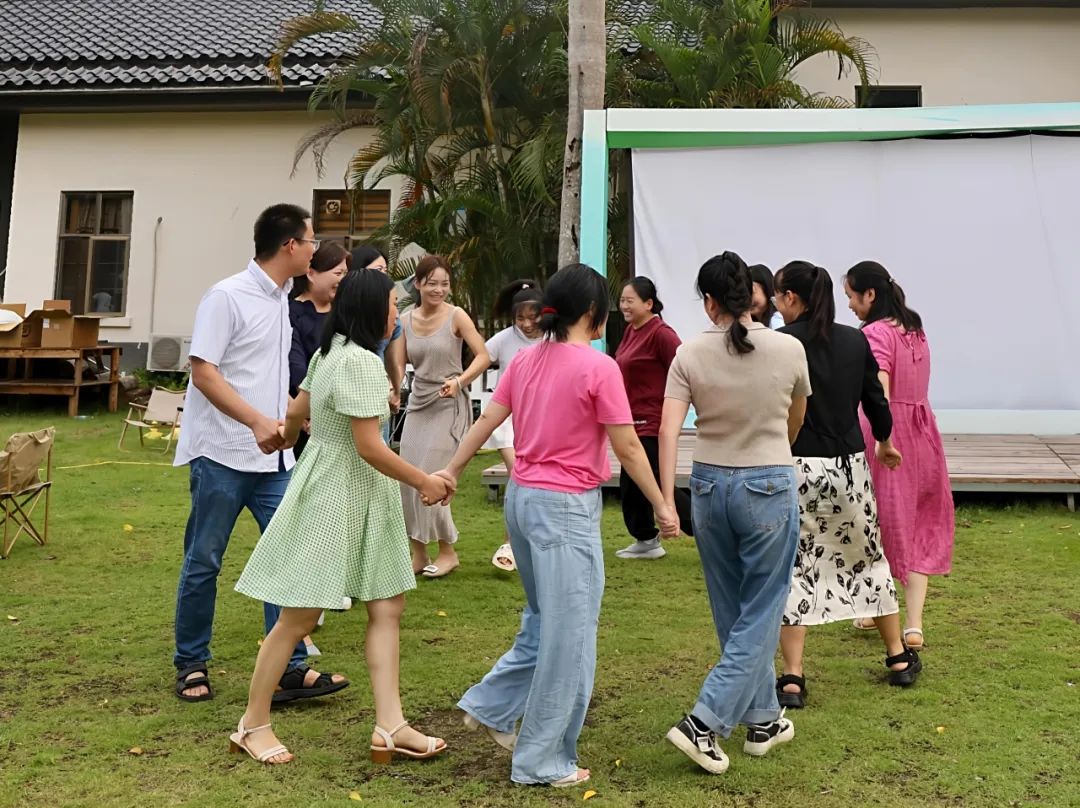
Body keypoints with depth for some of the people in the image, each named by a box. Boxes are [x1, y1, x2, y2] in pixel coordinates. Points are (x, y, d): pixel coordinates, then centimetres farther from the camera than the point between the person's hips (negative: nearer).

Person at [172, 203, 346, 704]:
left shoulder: (283, 300, 12)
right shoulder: (227, 297, -11)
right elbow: (203, 371, -16)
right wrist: (258, 421, -24)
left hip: (272, 454, 7)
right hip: (223, 452, -7)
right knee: (204, 562, 6)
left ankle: (290, 669, 6)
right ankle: (191, 665, 22)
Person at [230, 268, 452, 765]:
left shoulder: (330, 352, 11)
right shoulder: (362, 361, -19)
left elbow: (296, 413, 21)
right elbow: (369, 447, -22)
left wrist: (285, 439, 42)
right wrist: (424, 483, -11)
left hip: (359, 499, 10)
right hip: (336, 496, -10)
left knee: (387, 607, 6)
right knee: (300, 615, 1)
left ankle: (390, 726, 8)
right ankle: (253, 724, 16)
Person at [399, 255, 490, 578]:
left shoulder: (456, 316, -8)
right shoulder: (406, 320, 5)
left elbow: (483, 356, -9)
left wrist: (459, 381, -23)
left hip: (449, 405, -5)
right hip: (418, 404, 5)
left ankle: (448, 552, 11)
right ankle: (418, 554, 16)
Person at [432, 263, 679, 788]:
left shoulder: (526, 359, 6)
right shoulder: (599, 367, -14)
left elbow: (486, 421, 8)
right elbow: (627, 448, -12)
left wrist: (450, 473, 16)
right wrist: (662, 507, -4)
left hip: (523, 498, 8)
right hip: (567, 507, -8)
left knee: (545, 621, 24)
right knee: (569, 633, 3)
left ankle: (490, 707, 27)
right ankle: (544, 761, 13)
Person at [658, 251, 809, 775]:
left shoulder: (690, 355, -6)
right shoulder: (789, 350, -6)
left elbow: (668, 429, -13)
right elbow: (796, 421, 10)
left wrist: (666, 501, -8)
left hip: (709, 484, 3)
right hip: (769, 486, -2)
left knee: (734, 613, 17)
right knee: (760, 615, 7)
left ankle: (763, 720, 29)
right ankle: (703, 723, -1)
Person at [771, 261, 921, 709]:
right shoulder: (856, 340, 3)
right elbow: (876, 400, 11)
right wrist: (885, 442, 28)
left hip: (795, 467, -4)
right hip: (849, 466, 5)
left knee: (793, 567, 4)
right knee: (868, 557, 20)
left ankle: (792, 679, 4)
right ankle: (899, 657, 33)